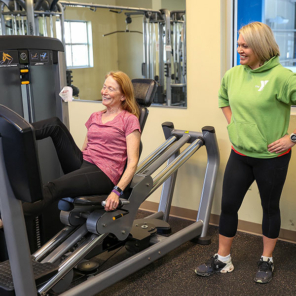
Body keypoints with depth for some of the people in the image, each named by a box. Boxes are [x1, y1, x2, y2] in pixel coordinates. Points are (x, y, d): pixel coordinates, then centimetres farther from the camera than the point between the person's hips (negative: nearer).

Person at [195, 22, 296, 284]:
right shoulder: (232, 75, 0)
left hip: (271, 157, -5)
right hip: (240, 154, 5)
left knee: (270, 207, 13)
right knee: (228, 205, 9)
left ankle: (267, 261, 32)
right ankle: (222, 260, 26)